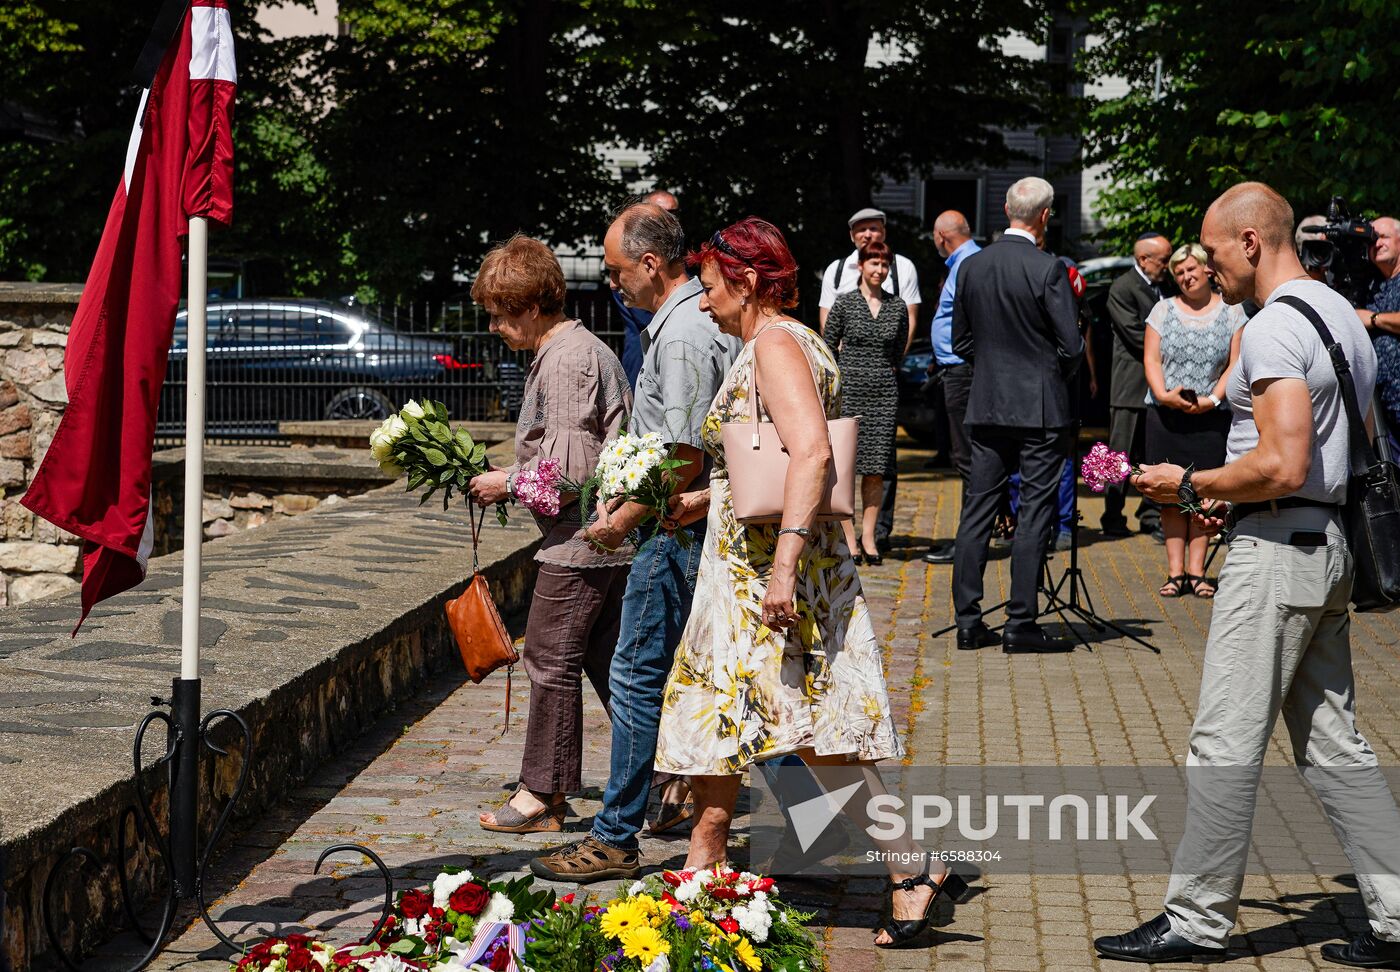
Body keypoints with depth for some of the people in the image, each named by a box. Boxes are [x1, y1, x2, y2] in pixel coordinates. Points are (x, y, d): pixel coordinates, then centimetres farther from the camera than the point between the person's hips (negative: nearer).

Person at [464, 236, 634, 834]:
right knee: (607, 661, 13)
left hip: (580, 539, -10)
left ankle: (542, 795, 5)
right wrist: (511, 482, 13)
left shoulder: (565, 360, -16)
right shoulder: (582, 349, 16)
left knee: (550, 660, -2)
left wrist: (509, 483, -8)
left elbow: (573, 464, -21)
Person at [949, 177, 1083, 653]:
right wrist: (1056, 375, 9)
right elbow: (1072, 346, -11)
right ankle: (1020, 623, 1)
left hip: (986, 406, 5)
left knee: (978, 510, 8)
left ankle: (968, 620, 9)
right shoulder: (1048, 269, -13)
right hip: (1041, 409, -5)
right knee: (1034, 515, 0)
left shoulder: (970, 266, 4)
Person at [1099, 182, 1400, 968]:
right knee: (1333, 742, 12)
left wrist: (1193, 486, -9)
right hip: (1330, 544, 10)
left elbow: (1283, 466, -24)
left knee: (1226, 744, -3)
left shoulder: (1274, 328, -15)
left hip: (1277, 548, -10)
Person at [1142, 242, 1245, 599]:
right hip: (1166, 415, 1)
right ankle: (1175, 571, 4)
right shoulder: (1164, 309, 9)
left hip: (1211, 415, -1)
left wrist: (1212, 399, -13)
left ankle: (1196, 571, 4)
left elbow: (1236, 364, 0)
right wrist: (1164, 394, -13)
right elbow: (1151, 359, 3)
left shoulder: (1231, 311, 5)